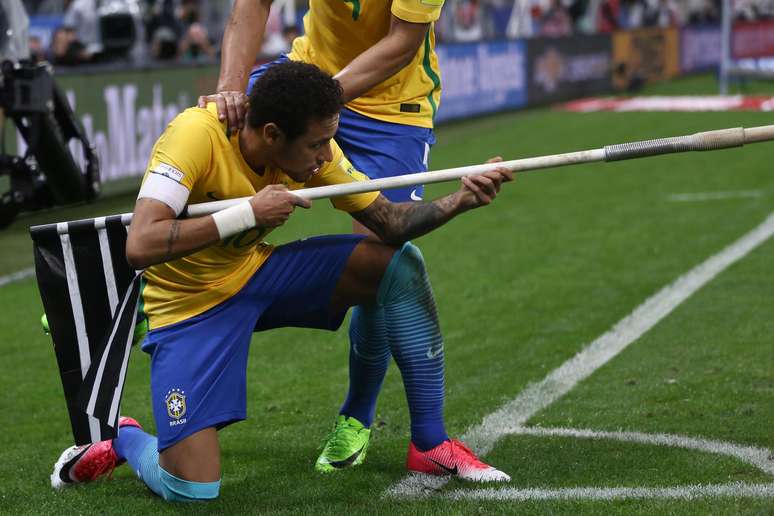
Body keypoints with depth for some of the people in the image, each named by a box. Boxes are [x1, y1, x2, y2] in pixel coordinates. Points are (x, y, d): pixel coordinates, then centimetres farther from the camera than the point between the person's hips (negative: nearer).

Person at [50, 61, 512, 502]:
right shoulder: (197, 134, -30)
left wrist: (459, 201, -22)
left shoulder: (313, 149, -12)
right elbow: (140, 247, -37)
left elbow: (387, 220, -5)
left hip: (257, 272, 6)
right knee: (192, 491, -19)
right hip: (190, 303, -6)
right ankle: (121, 438, 17)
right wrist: (249, 213, -35)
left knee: (400, 263, -10)